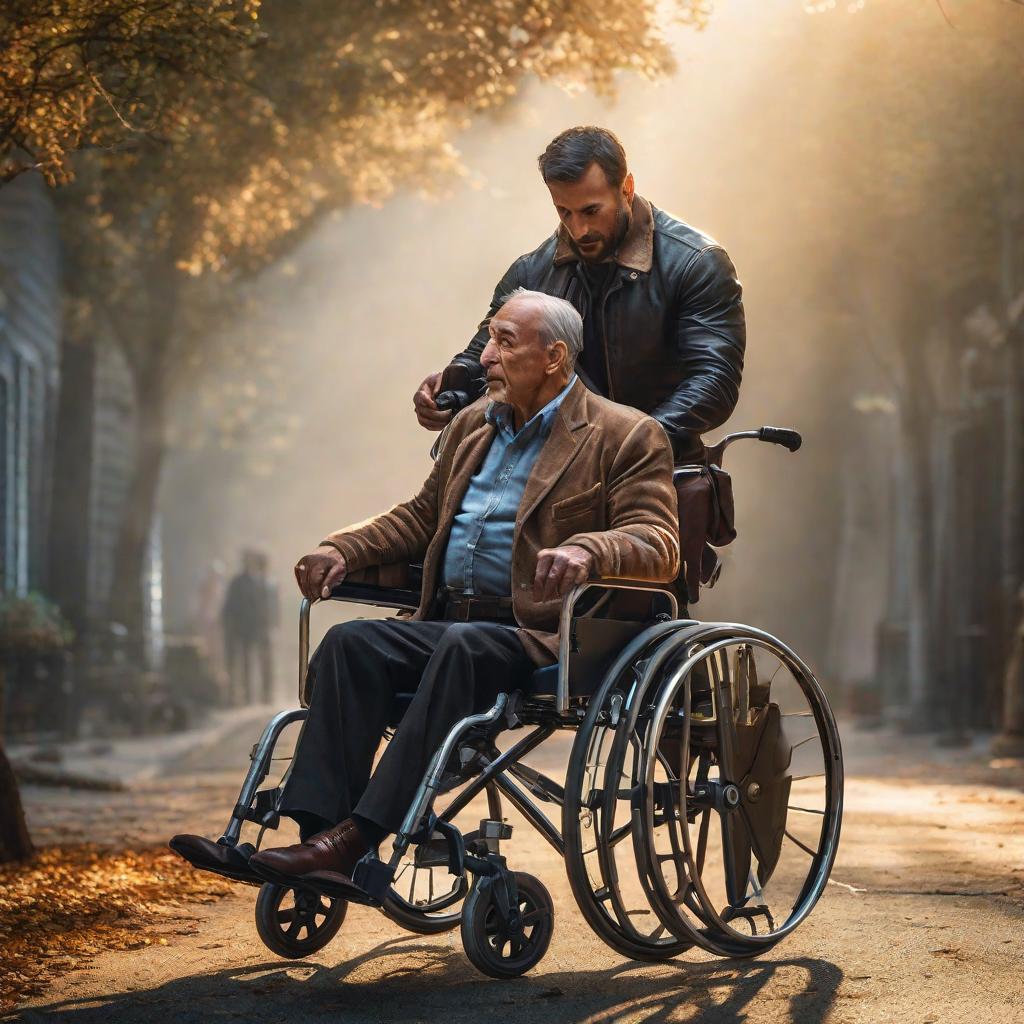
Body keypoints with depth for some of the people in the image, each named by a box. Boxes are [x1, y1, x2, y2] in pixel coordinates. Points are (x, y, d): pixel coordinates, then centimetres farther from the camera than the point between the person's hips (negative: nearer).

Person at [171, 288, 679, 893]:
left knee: (463, 646, -36)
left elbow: (660, 546, -10)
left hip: (541, 636, -7)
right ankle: (321, 834, -31)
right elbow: (423, 515, 29)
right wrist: (344, 550, 12)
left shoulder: (627, 438, 1)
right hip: (448, 622, 7)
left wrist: (587, 550, -31)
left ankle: (357, 837, -38)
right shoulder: (474, 424, 22)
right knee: (351, 643, -20)